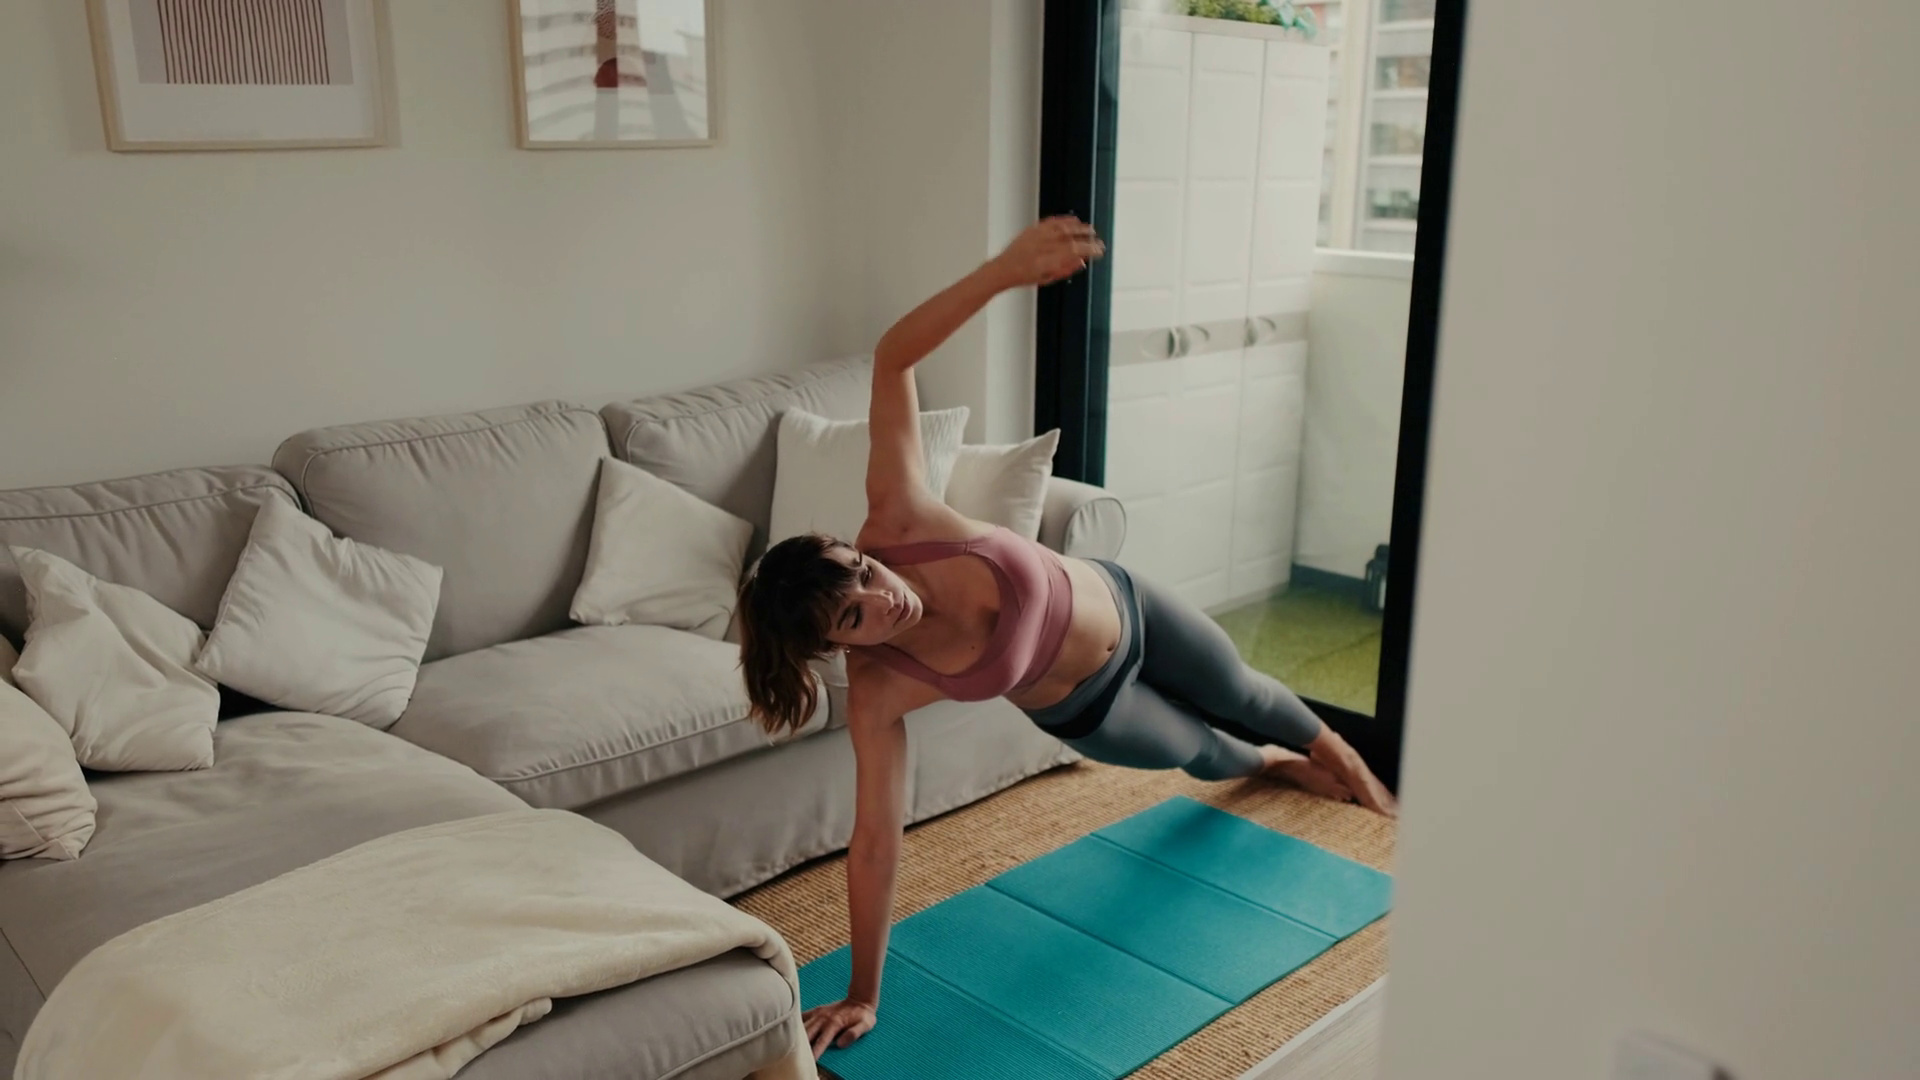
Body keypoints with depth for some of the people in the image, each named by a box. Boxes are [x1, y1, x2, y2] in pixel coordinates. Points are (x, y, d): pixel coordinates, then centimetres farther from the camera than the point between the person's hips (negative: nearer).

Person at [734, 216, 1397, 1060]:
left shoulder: (897, 520, -37)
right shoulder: (878, 693, -37)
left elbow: (893, 359, -37)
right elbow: (874, 842, -32)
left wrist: (1003, 270, -47)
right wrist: (861, 998, -28)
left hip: (1117, 607, 1)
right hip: (1084, 710, -1)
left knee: (1240, 694, 28)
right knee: (1200, 753, 26)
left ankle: (1327, 748, 66)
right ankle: (1275, 766, 67)